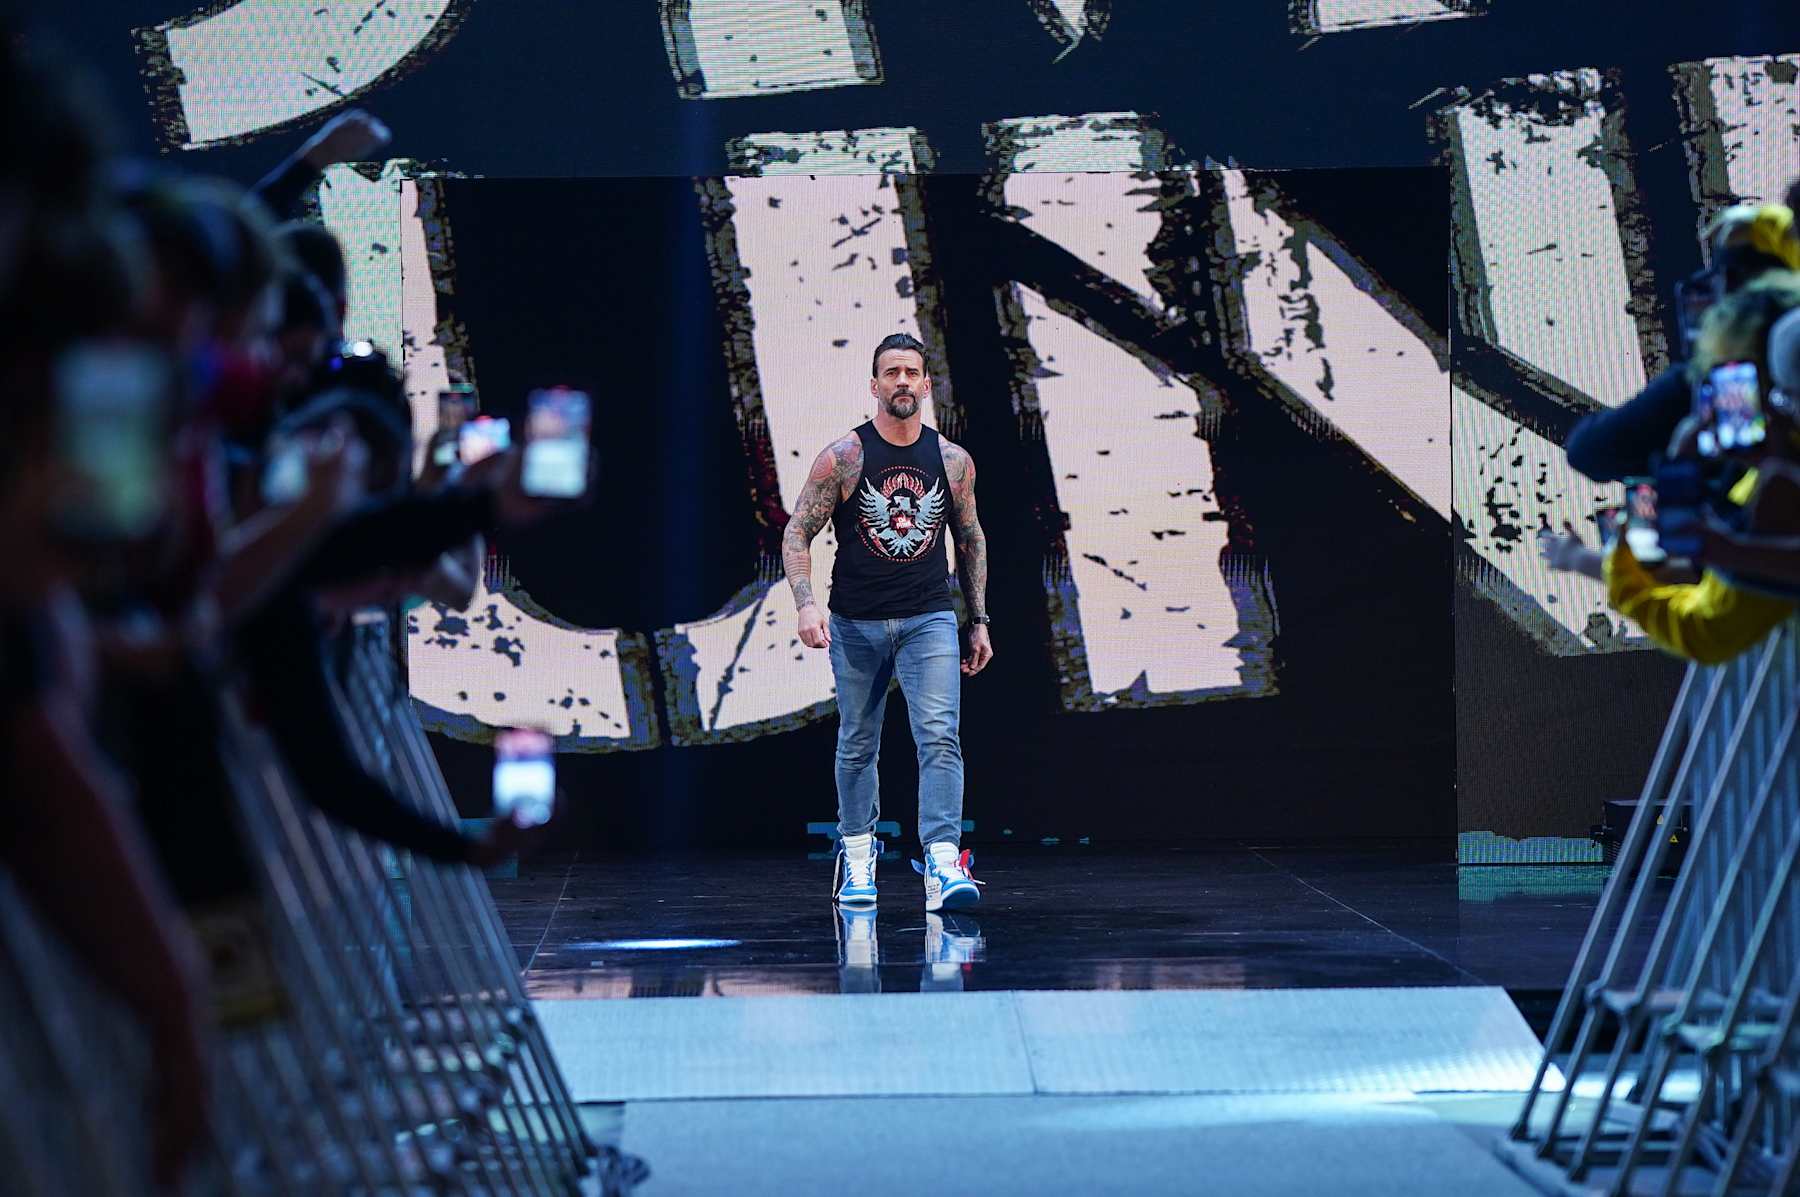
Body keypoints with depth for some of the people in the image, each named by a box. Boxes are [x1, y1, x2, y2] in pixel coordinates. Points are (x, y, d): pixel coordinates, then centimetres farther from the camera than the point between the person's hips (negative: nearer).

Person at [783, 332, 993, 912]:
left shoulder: (953, 461, 3)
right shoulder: (843, 457, -6)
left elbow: (970, 540, 15)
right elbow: (797, 534, -4)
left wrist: (979, 620, 14)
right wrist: (806, 603, -18)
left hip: (929, 619, 1)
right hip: (856, 623, -1)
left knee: (941, 737, -15)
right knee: (858, 744, 11)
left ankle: (942, 864, -21)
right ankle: (856, 857, 28)